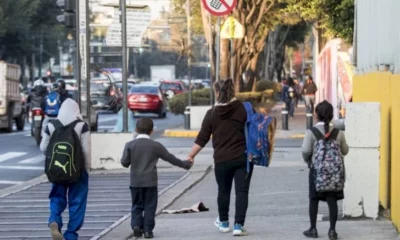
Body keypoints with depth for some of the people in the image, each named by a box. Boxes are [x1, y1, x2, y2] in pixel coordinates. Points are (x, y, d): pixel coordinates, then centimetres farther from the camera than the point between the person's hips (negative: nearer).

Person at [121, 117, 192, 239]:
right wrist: (184, 164, 19)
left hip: (135, 182, 1)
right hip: (150, 182, -1)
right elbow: (170, 158, 6)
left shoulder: (130, 145, -2)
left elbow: (125, 162, -5)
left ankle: (136, 225, -5)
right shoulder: (156, 146, -2)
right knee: (149, 206, 5)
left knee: (137, 205, 11)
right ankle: (148, 230, 1)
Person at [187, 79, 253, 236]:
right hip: (243, 158, 0)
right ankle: (238, 225, -6)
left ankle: (224, 223, 32)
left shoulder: (212, 113, -2)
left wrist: (191, 156, 9)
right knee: (242, 191, 0)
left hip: (222, 160, 1)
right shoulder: (243, 109, -2)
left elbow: (202, 139, 0)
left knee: (223, 191, 17)